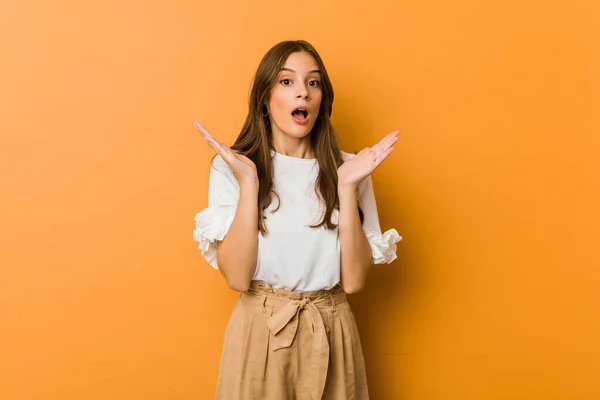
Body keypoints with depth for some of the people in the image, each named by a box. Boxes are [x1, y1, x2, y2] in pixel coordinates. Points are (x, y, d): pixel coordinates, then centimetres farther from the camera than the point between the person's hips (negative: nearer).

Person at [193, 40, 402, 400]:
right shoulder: (232, 168, -6)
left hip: (331, 336, 2)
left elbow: (354, 280, -9)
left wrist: (346, 187, -16)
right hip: (259, 333, -1)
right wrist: (248, 183, -19)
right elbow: (237, 278, -14)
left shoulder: (346, 168, -1)